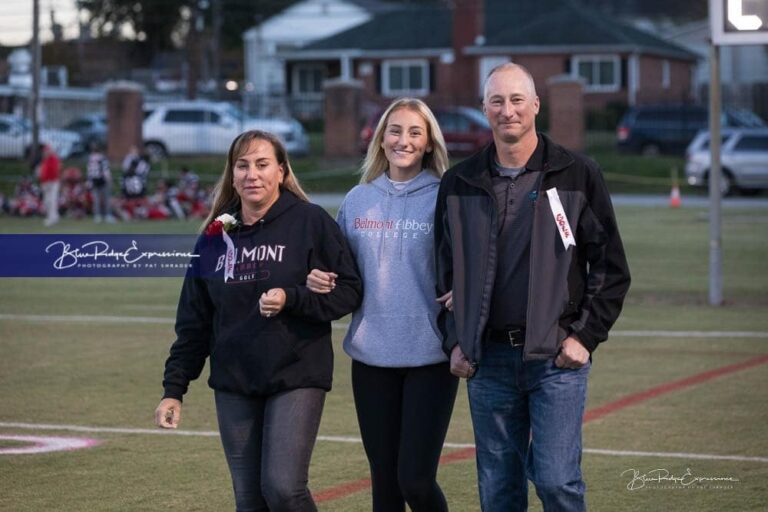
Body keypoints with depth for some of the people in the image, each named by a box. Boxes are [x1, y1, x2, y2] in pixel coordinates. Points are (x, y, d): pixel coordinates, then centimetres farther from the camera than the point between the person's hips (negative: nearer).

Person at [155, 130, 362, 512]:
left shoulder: (310, 222, -4)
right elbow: (193, 322, 13)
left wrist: (290, 299, -19)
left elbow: (348, 290, -5)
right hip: (234, 385, 5)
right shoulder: (217, 236, 9)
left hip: (296, 377, -4)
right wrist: (174, 389, 8)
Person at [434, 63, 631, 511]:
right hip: (488, 359, 3)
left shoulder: (579, 175, 0)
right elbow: (444, 272, 16)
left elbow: (611, 268, 2)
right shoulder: (460, 184, 8)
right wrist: (454, 341, 6)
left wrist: (586, 337, -6)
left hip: (558, 359, -3)